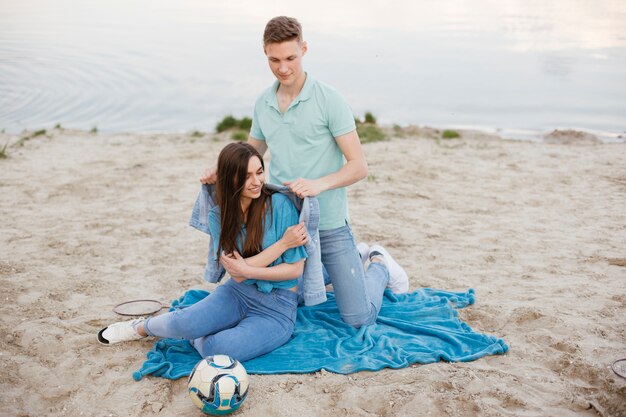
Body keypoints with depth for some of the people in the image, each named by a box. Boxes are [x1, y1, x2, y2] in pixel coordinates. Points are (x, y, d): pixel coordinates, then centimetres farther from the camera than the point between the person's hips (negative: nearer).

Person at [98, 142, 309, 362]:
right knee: (183, 323, -26)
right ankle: (142, 327, 9)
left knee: (218, 349, -31)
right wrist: (283, 243, -17)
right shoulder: (219, 216, 0)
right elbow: (237, 274, -11)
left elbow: (296, 269, -10)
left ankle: (193, 336, 4)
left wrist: (248, 270, -18)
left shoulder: (280, 205, -12)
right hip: (237, 293, 3)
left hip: (277, 308, -3)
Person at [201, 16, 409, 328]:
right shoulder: (263, 103, 4)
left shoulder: (329, 100, -12)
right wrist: (221, 170, -3)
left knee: (358, 318, -4)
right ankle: (348, 261, 36)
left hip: (328, 225, -5)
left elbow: (358, 166, -14)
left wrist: (318, 184, -32)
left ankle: (379, 266, 28)